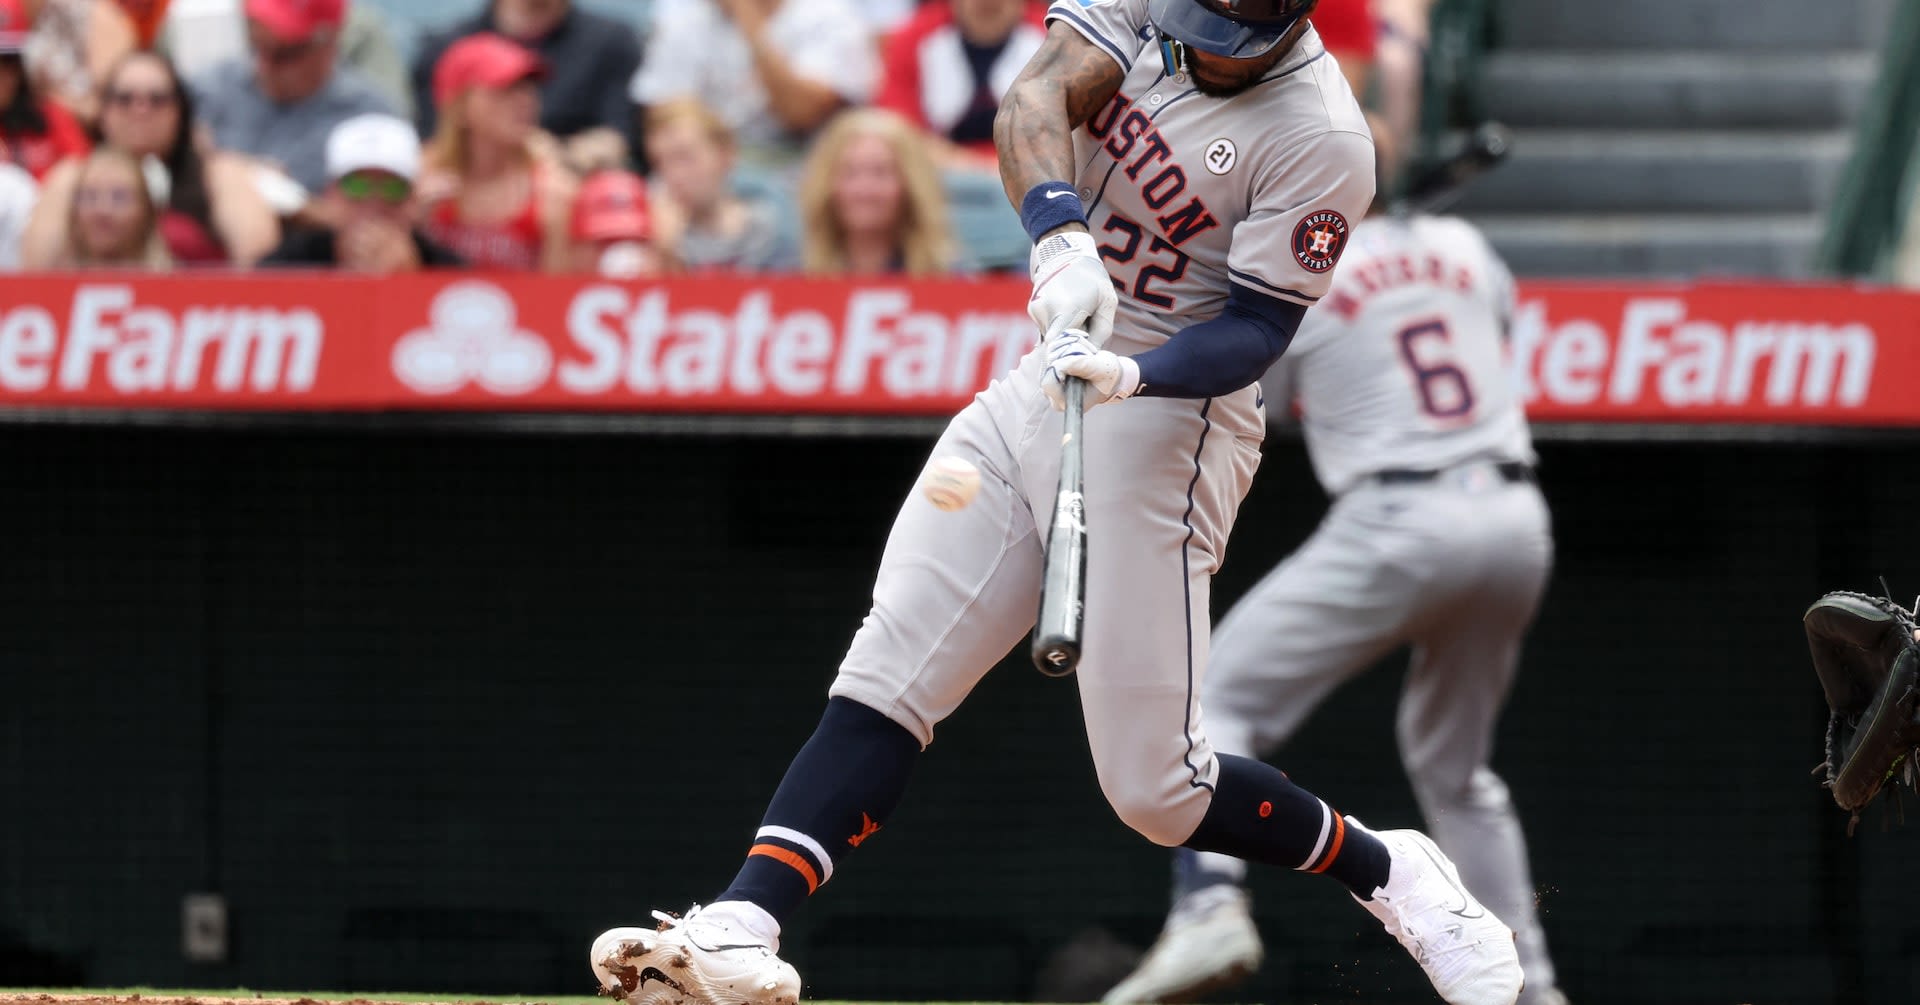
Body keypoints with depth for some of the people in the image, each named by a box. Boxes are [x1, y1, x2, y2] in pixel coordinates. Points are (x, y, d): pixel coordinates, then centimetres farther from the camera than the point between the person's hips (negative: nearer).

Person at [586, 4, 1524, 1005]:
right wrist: (1062, 236, -35)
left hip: (1159, 427, -6)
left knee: (1154, 787, -6)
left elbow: (1255, 329, -15)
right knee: (882, 682, -6)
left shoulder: (1322, 139, -16)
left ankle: (1391, 874, 16)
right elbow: (1036, 101, -16)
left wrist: (1134, 375, -34)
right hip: (1036, 388, 6)